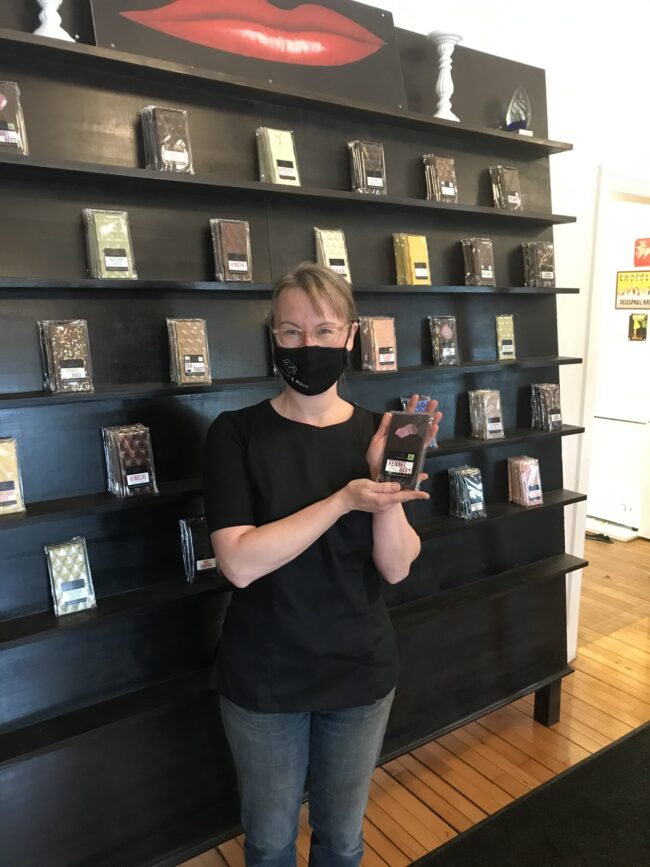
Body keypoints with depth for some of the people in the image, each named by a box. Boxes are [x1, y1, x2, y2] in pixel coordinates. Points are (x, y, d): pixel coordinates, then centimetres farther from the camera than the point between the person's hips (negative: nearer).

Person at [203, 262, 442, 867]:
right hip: (262, 677, -1)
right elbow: (240, 563, -23)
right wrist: (345, 499, -30)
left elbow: (396, 567, -10)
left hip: (360, 670, 2)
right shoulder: (236, 433, -12)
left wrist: (385, 478, -26)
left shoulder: (379, 432, -5)